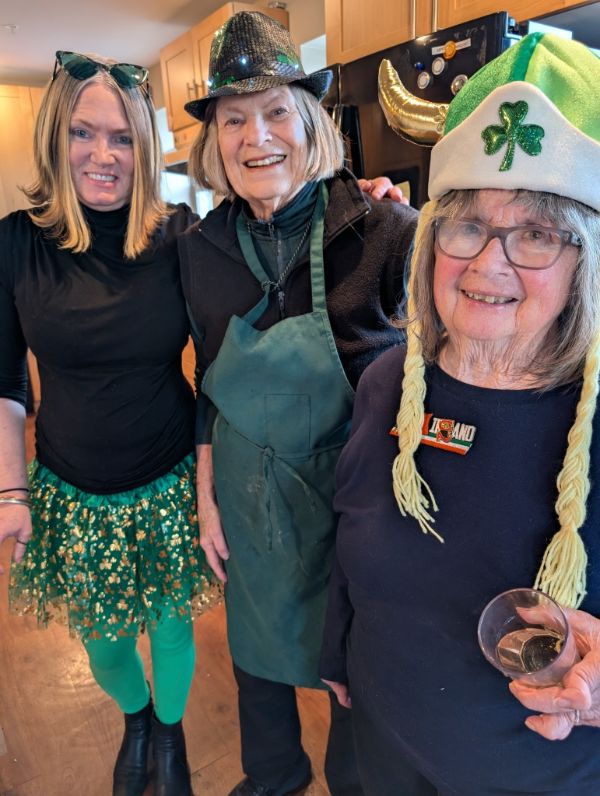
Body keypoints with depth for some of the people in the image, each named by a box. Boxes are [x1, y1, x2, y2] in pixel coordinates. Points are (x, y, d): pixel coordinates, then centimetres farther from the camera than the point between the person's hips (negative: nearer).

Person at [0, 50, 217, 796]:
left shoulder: (177, 237, -9)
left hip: (171, 483, -1)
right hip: (72, 494, 1)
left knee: (170, 622, 17)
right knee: (100, 636, 20)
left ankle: (170, 730, 50)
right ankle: (134, 719, 55)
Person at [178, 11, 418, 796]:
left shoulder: (387, 231, -15)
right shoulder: (201, 248, -2)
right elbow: (208, 383, 6)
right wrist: (207, 496, 8)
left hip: (354, 488, -3)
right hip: (249, 490, 4)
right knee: (257, 642, 24)